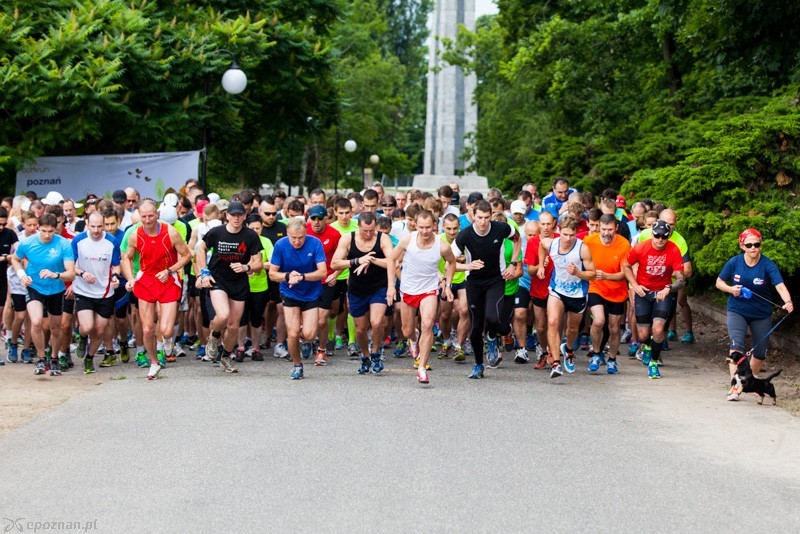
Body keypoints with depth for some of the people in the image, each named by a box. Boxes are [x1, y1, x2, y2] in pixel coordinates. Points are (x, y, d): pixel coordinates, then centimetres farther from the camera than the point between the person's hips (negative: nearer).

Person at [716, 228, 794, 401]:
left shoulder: (768, 265, -16)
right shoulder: (734, 262, -10)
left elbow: (780, 285, -29)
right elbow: (719, 282, 2)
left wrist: (788, 301, -48)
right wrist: (730, 289, -20)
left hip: (762, 314, 1)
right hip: (737, 311, -1)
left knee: (760, 352, 12)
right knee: (737, 345, -21)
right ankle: (734, 386, -24)